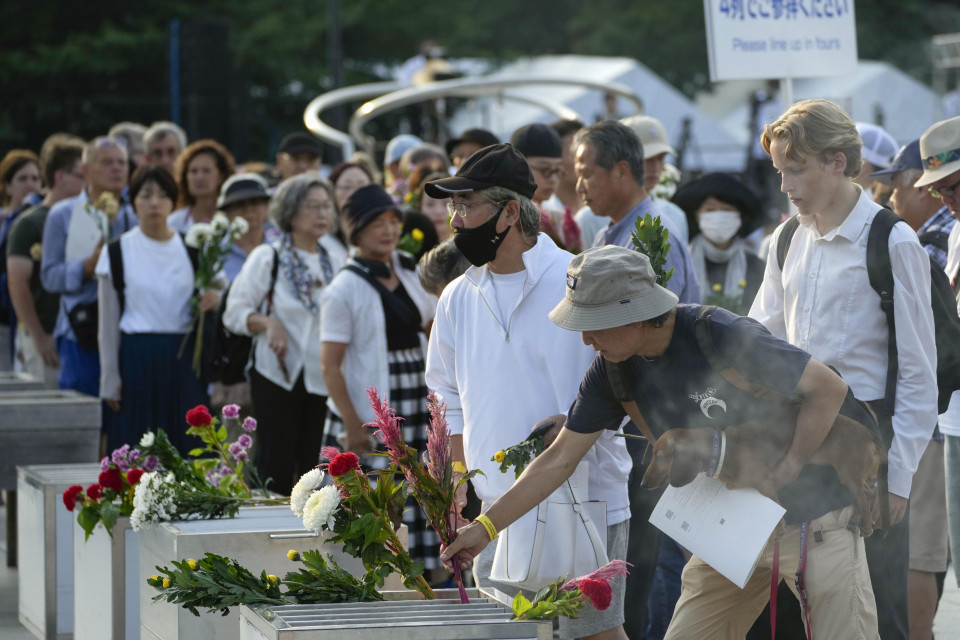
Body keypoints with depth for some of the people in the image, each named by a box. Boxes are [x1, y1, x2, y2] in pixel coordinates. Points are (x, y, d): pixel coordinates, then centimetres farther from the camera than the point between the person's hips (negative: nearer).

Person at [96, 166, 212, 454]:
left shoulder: (190, 249, 9)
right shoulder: (118, 252, 2)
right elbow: (108, 323, 4)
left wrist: (213, 299, -8)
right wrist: (110, 381, 0)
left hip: (183, 358, 2)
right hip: (137, 358, -2)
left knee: (189, 444, -2)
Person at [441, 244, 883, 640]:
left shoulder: (723, 336, -24)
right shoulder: (614, 367, -4)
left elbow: (828, 388, -17)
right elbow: (561, 458, 4)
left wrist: (783, 472, -21)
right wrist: (486, 526, 0)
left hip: (810, 512, -6)